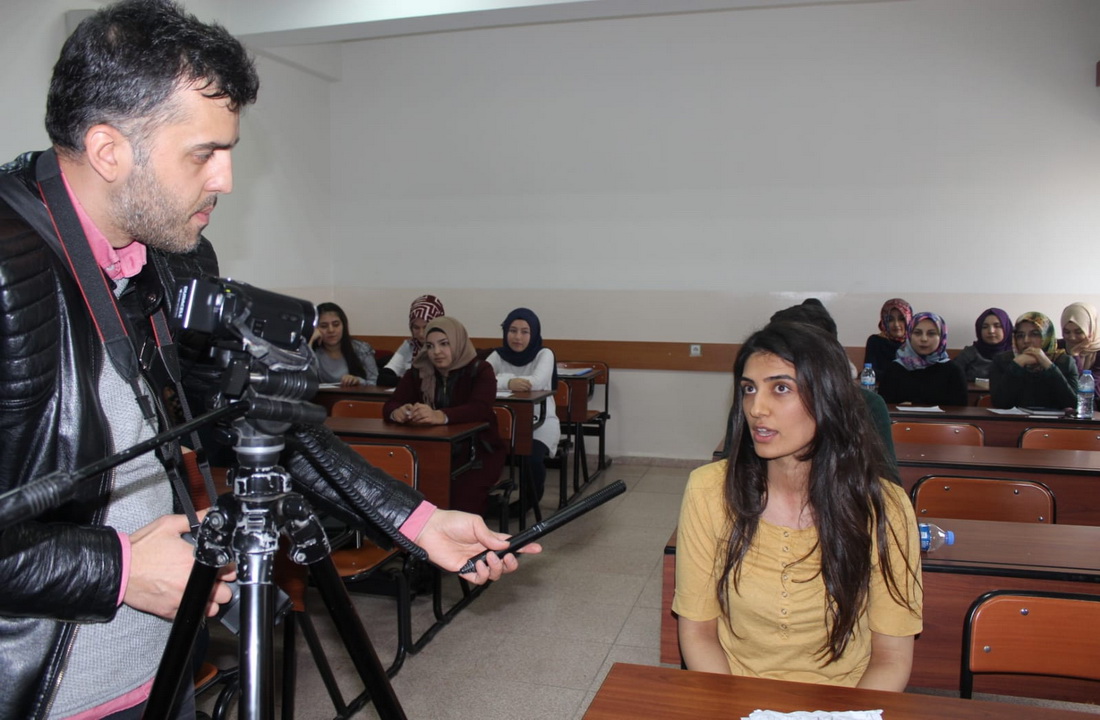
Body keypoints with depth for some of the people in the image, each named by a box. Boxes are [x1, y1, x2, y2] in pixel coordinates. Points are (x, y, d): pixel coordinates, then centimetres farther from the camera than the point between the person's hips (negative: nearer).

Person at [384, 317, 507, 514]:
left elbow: (481, 409, -24)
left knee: (462, 493, -31)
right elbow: (389, 405, -3)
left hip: (478, 453, -3)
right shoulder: (418, 372, 5)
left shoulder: (480, 370, -7)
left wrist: (440, 416, -42)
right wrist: (397, 412, -30)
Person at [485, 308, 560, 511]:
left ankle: (530, 500, 3)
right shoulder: (498, 356, 3)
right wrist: (508, 382, -34)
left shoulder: (544, 354, -4)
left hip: (541, 421, -2)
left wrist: (501, 380, -23)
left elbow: (537, 382, -25)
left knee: (532, 458, -30)